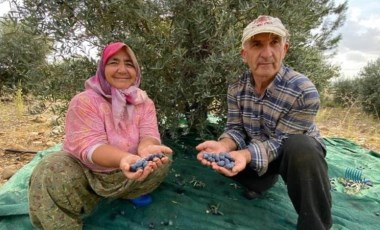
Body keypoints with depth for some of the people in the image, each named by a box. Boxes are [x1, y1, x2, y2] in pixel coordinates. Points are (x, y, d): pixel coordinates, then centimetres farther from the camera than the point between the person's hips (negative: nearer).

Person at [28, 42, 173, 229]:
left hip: (128, 174, 3)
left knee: (162, 158, -18)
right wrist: (123, 158, -51)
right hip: (87, 172, -3)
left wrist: (147, 149, -45)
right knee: (50, 174, -30)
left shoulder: (144, 102, -6)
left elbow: (148, 135, -18)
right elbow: (90, 147, -29)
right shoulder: (84, 101, -19)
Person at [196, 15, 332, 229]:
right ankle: (264, 180, 16)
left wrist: (246, 155, -44)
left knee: (301, 149, -39)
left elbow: (280, 142, -27)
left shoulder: (304, 92, -28)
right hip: (255, 148, 5)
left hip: (299, 153, -5)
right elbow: (235, 129, -11)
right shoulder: (236, 89, -11)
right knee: (217, 156, -13)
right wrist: (223, 146, -34)